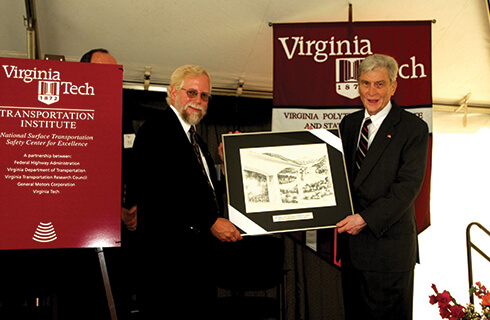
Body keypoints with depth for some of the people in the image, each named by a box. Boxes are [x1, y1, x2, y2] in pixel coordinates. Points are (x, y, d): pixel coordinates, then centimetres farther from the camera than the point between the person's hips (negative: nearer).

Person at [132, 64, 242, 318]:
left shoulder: (197, 141, 22)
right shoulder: (155, 131, -9)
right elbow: (161, 191, -20)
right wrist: (210, 222, -21)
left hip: (200, 255, 9)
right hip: (170, 256, -9)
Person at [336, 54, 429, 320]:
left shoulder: (413, 128, -8)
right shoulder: (348, 123, 11)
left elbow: (409, 185, -15)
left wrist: (366, 218, -21)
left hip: (388, 242, -5)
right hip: (351, 238, 6)